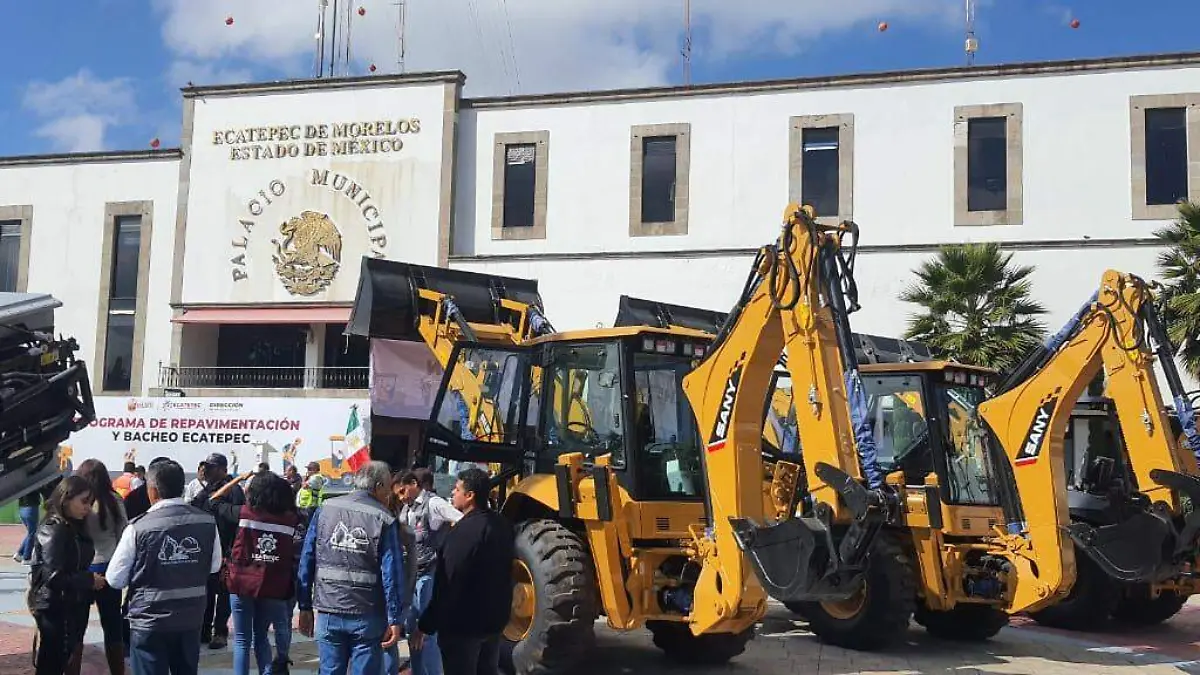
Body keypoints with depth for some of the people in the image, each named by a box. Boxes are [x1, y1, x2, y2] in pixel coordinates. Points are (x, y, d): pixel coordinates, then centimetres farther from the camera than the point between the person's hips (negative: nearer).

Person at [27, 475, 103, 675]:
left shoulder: (74, 528, 9)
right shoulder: (54, 531, -18)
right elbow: (54, 576, -25)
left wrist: (91, 579, 1)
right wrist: (89, 580, -16)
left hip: (73, 606, 9)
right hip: (55, 609, -9)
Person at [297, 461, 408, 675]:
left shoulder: (324, 510, 3)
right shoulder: (384, 520, -7)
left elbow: (307, 560, 4)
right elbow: (392, 574, -10)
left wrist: (305, 607, 9)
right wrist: (395, 619, -6)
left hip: (329, 613, 3)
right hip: (368, 617, -3)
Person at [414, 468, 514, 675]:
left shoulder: (464, 531, -24)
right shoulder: (501, 524, 3)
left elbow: (448, 586, -24)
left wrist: (424, 626, -19)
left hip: (463, 624, -8)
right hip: (494, 619, 8)